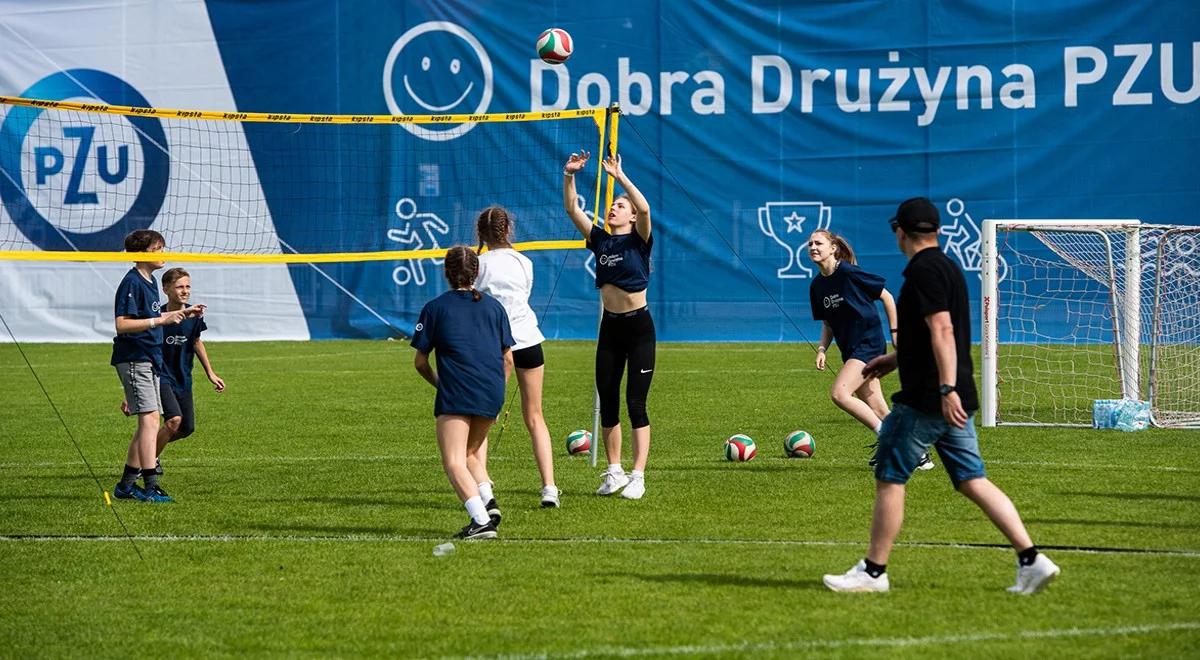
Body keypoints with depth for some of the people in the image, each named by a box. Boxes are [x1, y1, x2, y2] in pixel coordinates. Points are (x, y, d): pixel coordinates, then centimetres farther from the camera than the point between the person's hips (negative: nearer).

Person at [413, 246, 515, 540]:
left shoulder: (435, 308, 7)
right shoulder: (493, 306, 17)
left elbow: (420, 362, 9)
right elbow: (508, 359, 17)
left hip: (456, 394, -5)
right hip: (492, 394, 5)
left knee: (454, 462, -10)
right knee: (470, 452, 24)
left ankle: (481, 520, -28)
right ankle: (488, 501, 2)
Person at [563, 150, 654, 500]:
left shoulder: (639, 241, -6)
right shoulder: (600, 239, 7)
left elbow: (644, 208, -25)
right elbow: (572, 209, 0)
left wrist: (620, 176, -27)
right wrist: (569, 176, -13)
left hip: (638, 327, -5)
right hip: (609, 328, 5)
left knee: (635, 403, -6)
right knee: (607, 402, 7)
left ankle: (638, 477, -5)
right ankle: (614, 472, 17)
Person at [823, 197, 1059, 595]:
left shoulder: (923, 270, -12)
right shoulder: (947, 267, 18)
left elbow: (942, 330, -22)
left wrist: (947, 389, -28)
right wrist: (895, 359, 35)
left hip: (926, 399, -9)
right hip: (955, 400, 9)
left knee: (889, 479, 1)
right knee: (973, 481, 5)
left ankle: (873, 572, 7)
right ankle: (1030, 559, -4)